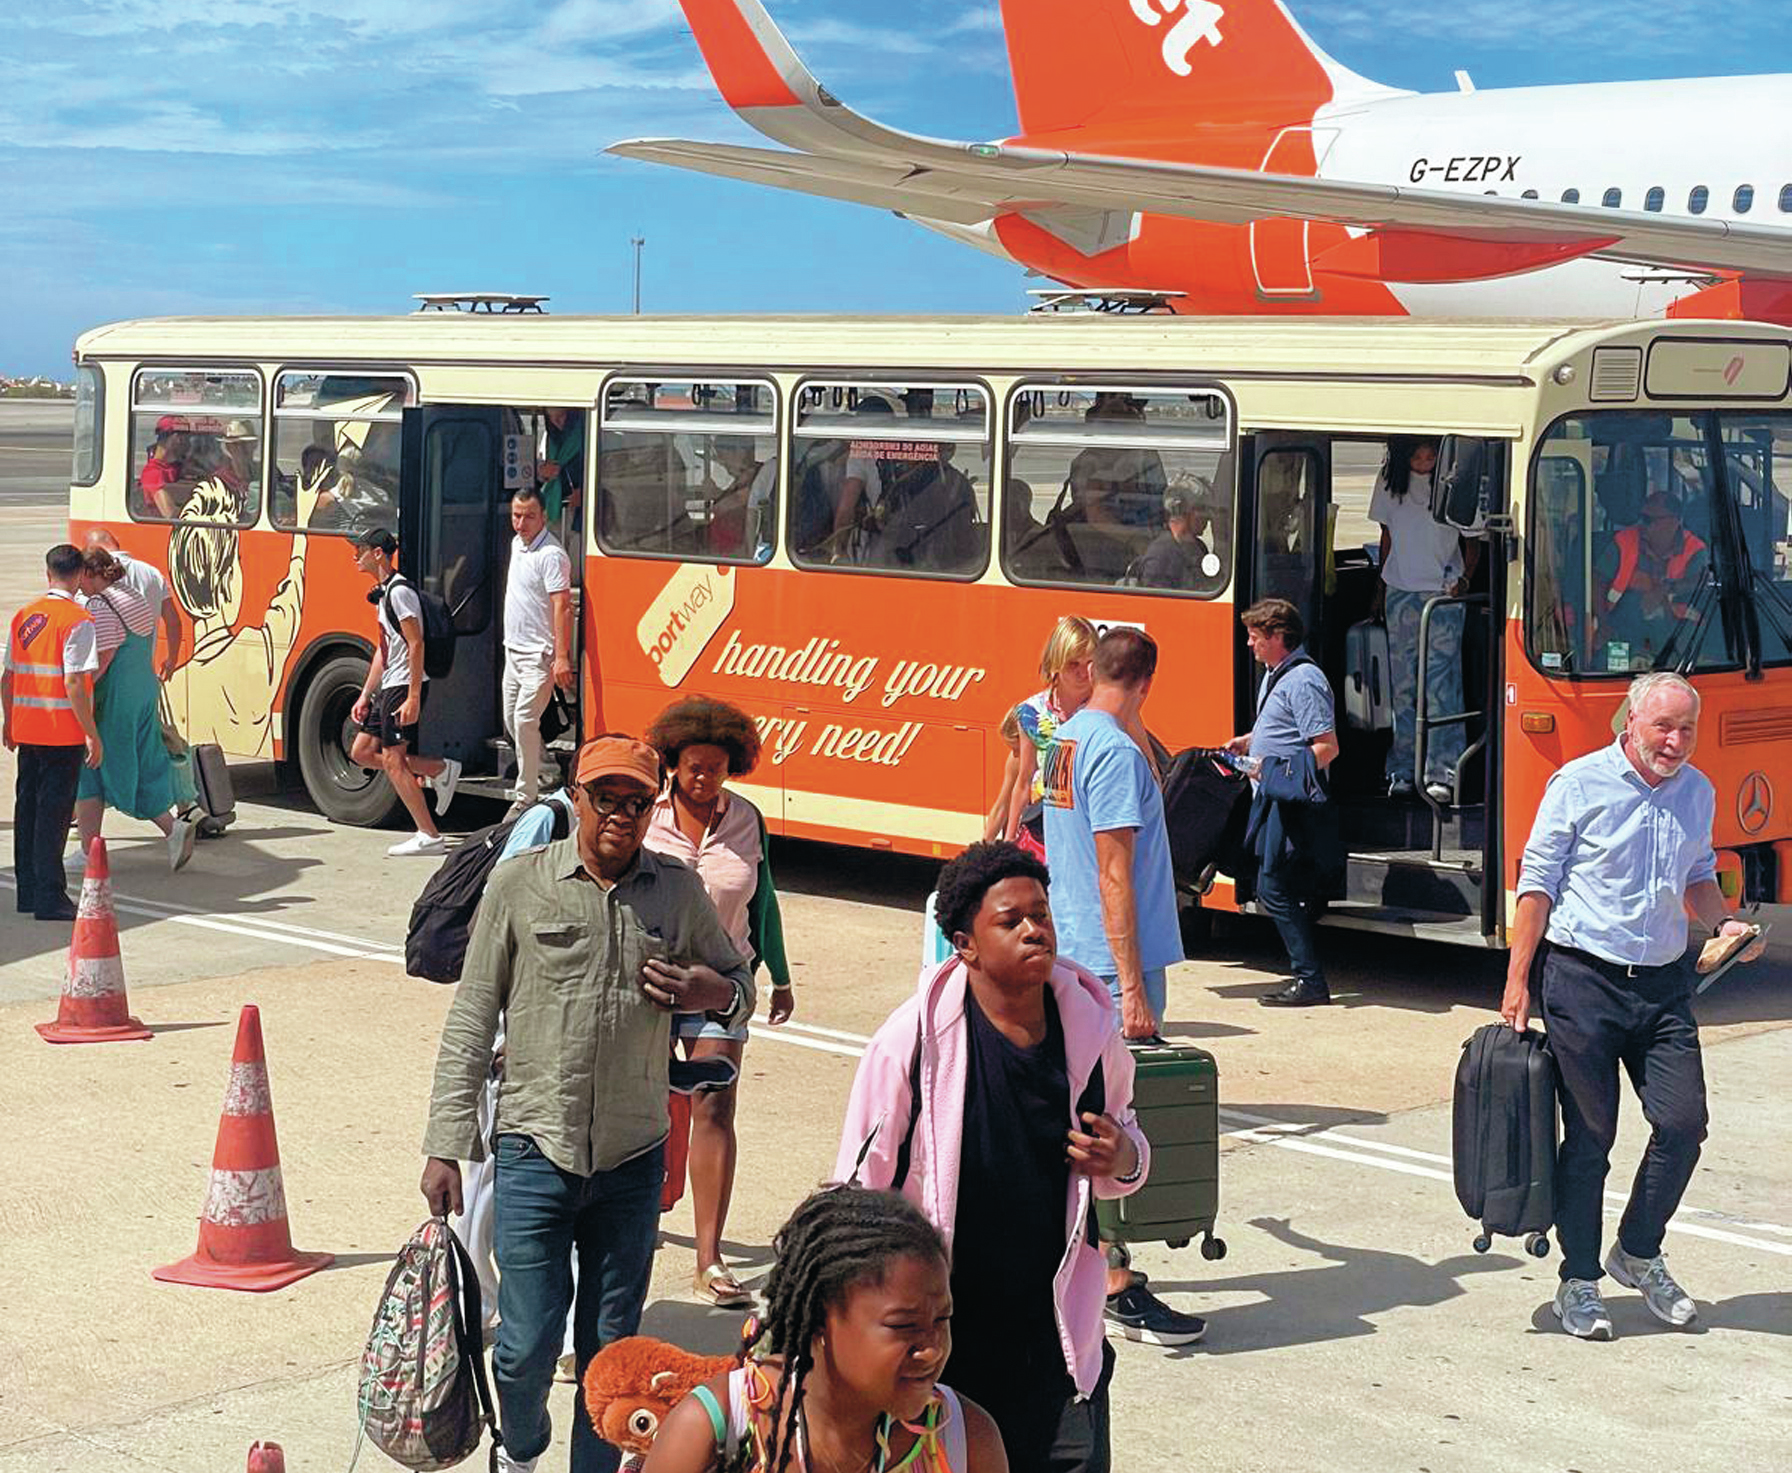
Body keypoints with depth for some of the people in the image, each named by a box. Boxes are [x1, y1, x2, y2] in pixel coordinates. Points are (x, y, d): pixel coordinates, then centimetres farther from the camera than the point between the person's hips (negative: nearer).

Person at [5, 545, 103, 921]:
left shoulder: (24, 616, 8)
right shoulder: (78, 620, -12)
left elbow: (7, 678, 11)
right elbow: (74, 684, -18)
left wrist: (10, 723, 23)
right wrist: (92, 735, -13)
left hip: (27, 731, 6)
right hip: (63, 733, -6)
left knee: (27, 807, 13)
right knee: (53, 813, -3)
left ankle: (28, 892, 20)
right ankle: (50, 898, -3)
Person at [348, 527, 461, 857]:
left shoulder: (400, 591, -14)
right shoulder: (383, 593, 17)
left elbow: (416, 645, -20)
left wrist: (413, 698, -24)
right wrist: (365, 696, 21)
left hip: (405, 685, -10)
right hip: (389, 687, 10)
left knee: (392, 759, -10)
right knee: (362, 752, 10)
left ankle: (429, 837, -8)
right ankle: (440, 770, 11)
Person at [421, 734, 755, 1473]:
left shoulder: (679, 891, 4)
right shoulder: (519, 883, -2)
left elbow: (740, 983, 18)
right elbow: (472, 1018, 1)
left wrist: (716, 993, -8)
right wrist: (445, 1145, -3)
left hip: (633, 1160, 2)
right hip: (535, 1149, -2)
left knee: (611, 1344, 8)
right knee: (528, 1344, 0)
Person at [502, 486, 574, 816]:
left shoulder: (551, 555, -16)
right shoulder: (517, 544, 13)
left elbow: (562, 606, -22)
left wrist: (561, 656, -28)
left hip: (539, 653, -9)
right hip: (514, 649, 9)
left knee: (525, 720, -14)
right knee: (511, 721, 12)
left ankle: (525, 797, -9)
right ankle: (538, 776, 28)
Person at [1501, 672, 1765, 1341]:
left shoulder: (1698, 792, 9)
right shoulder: (1581, 782, -7)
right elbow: (1537, 882, -5)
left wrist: (1723, 924, 1)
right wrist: (1517, 981, -8)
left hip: (1663, 983, 5)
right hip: (1583, 979, -5)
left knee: (1683, 1122, -2)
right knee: (1589, 1134, 2)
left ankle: (1638, 1252, 21)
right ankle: (1579, 1280, 15)